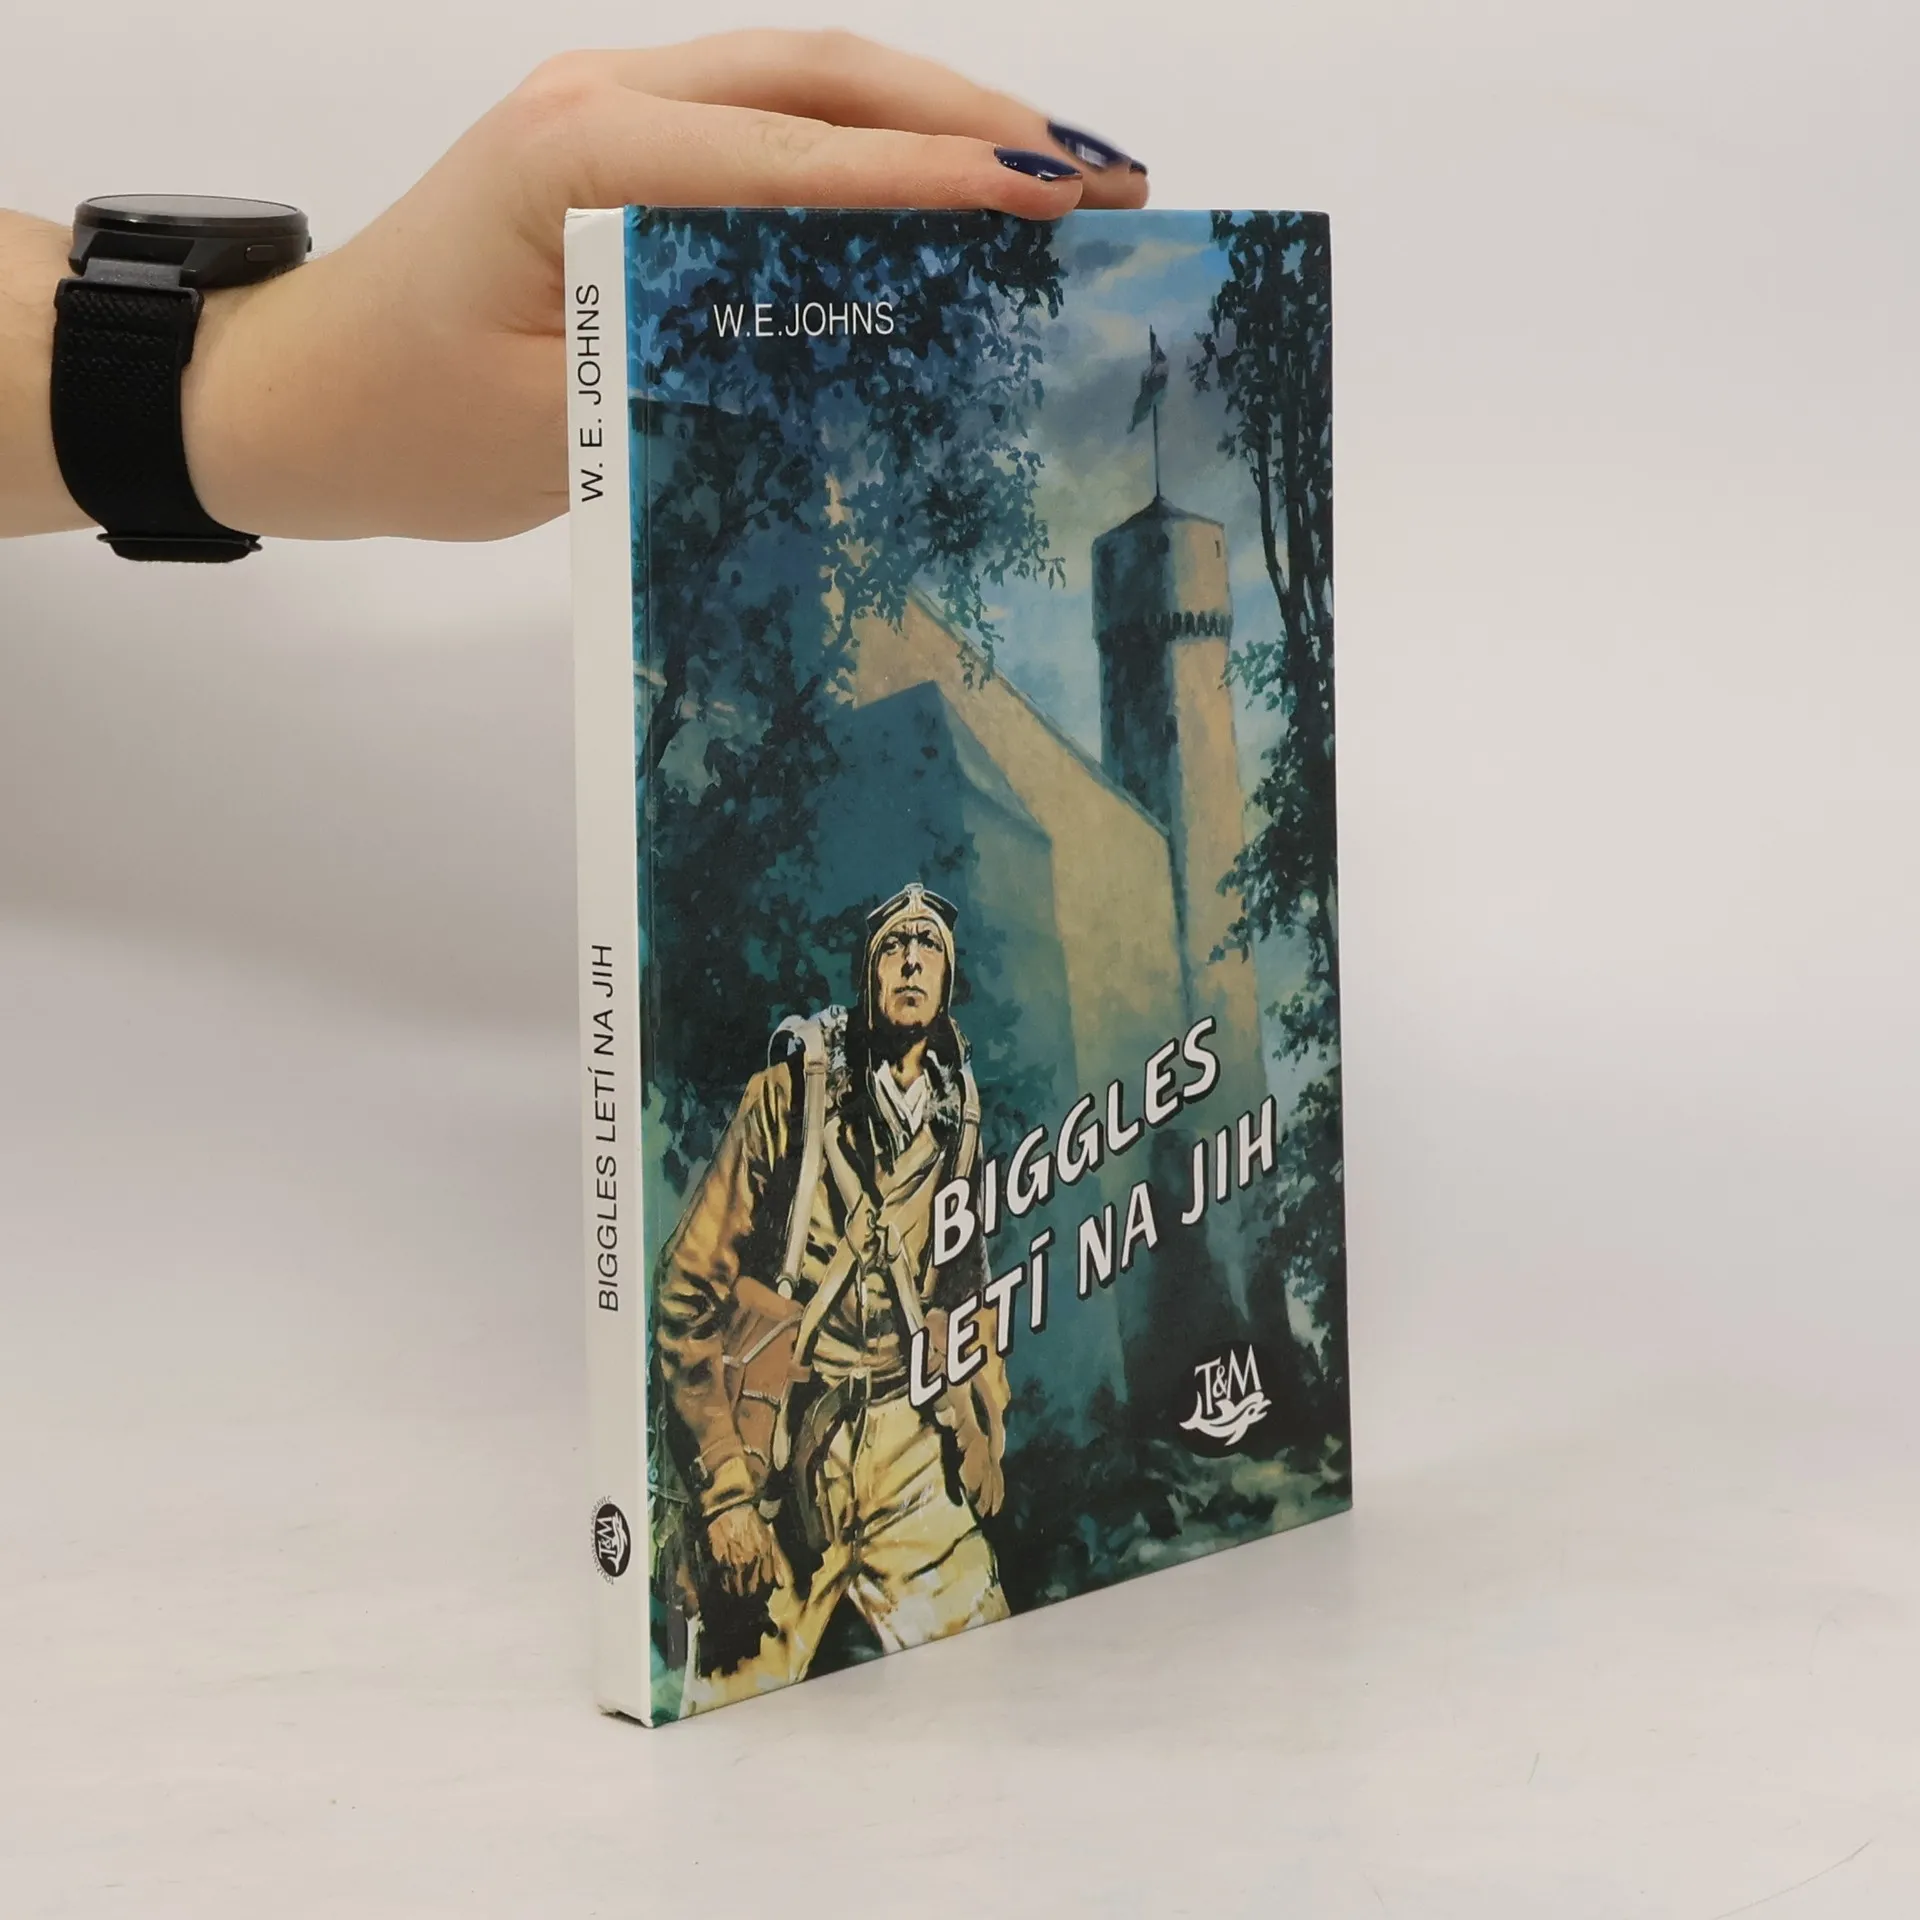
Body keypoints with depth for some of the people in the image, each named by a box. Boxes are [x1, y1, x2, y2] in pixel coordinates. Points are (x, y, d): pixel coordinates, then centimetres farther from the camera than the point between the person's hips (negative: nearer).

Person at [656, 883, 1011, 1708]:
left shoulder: (960, 1118, 10)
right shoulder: (789, 1096, -5)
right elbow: (687, 1292, -7)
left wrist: (983, 1443, 12)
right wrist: (723, 1489, -12)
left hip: (909, 1446, 4)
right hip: (779, 1449, -4)